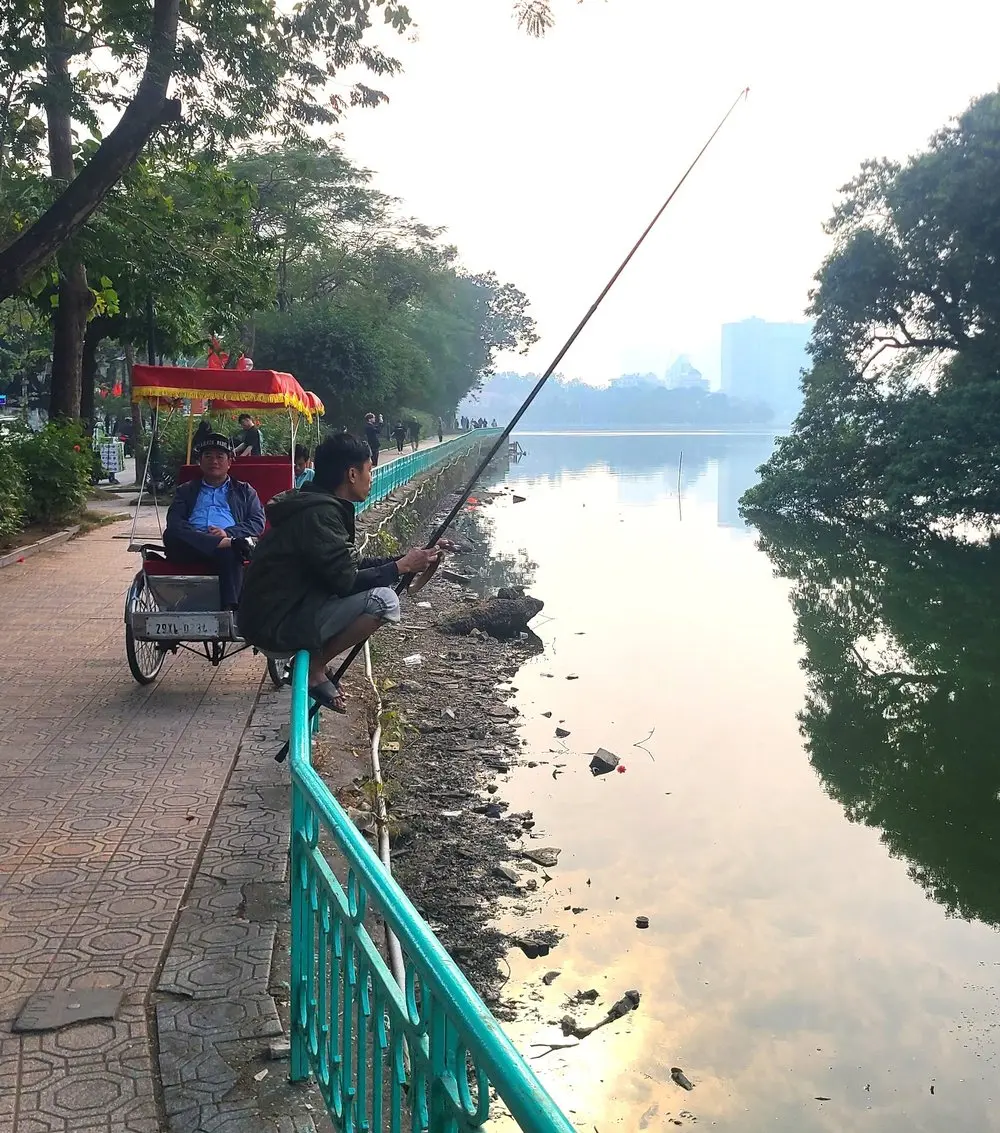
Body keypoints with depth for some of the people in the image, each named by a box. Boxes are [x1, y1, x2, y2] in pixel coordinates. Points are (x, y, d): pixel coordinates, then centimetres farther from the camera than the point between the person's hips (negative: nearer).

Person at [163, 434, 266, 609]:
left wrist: (228, 532, -8)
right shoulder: (186, 490, 30)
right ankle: (230, 543, -43)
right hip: (191, 546, 2)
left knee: (229, 555, -39)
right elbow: (174, 521, 13)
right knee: (170, 535, -33)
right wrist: (195, 535, -10)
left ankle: (230, 612, -52)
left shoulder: (245, 491, 27)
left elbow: (258, 523, 11)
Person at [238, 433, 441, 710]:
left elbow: (347, 567, 17)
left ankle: (313, 659, 11)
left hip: (286, 609, 10)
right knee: (383, 600, -19)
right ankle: (314, 670, -6)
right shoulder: (320, 514, -20)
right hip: (276, 627, -10)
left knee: (374, 583, 16)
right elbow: (345, 581, -21)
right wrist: (401, 566, -10)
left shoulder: (319, 504, 11)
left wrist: (399, 561, 10)